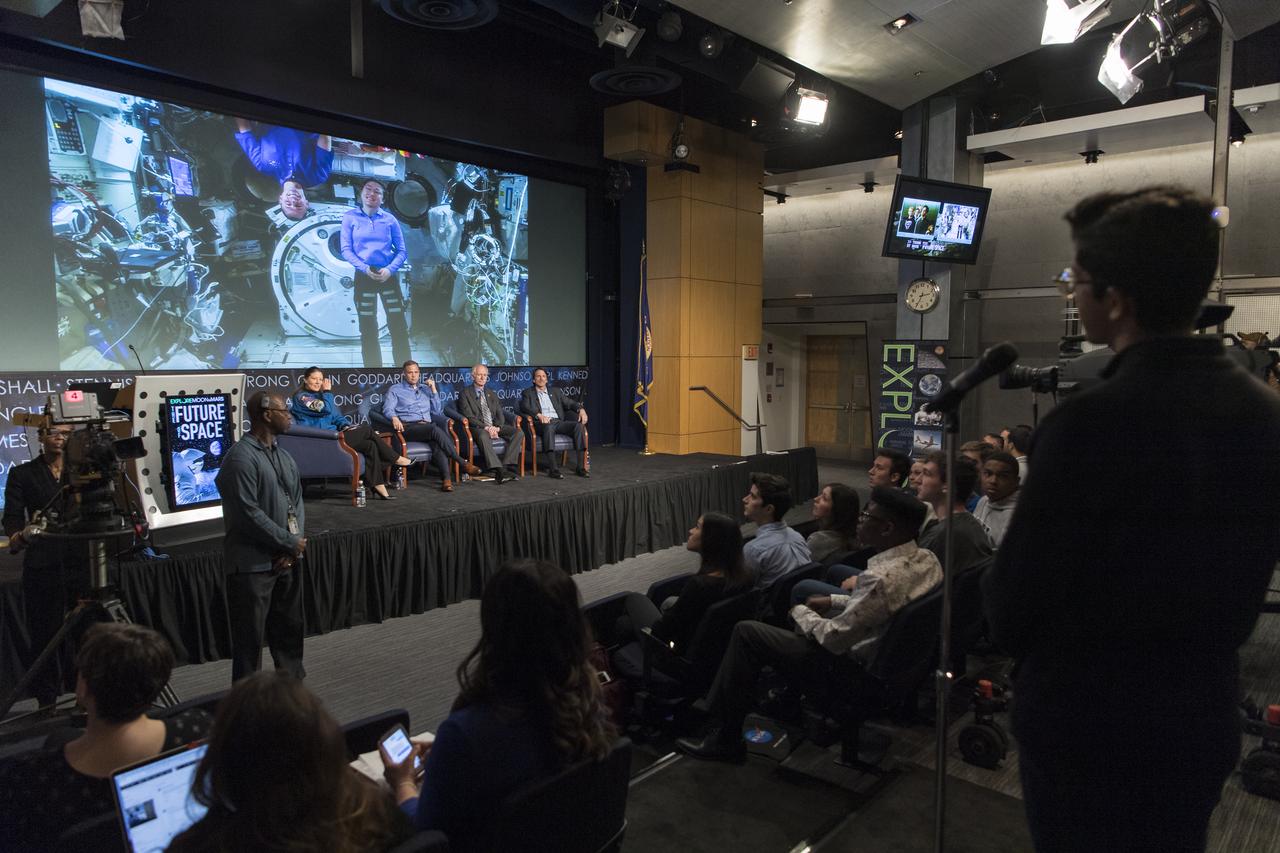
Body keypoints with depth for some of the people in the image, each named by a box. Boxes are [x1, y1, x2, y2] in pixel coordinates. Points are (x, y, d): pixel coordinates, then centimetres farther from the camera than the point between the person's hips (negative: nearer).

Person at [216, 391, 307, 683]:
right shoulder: (241, 458, -15)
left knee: (290, 628, 18)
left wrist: (294, 545, -3)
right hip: (253, 565, -8)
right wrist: (291, 542, -13)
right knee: (250, 637, 2)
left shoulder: (284, 456, 12)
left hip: (287, 560, 8)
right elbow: (249, 514, -20)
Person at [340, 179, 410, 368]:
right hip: (363, 277, 0)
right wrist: (365, 269, -17)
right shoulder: (350, 217, 1)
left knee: (399, 327, -2)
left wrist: (389, 270, -15)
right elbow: (346, 249, -2)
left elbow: (402, 251, 2)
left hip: (388, 276, 0)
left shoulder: (390, 220, 3)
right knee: (368, 331, 5)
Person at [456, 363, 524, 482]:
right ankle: (498, 470, -47)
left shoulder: (492, 395, 23)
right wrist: (486, 427, -19)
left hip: (495, 427, 5)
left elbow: (500, 415, 15)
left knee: (518, 433, -21)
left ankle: (507, 465, -28)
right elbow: (469, 417, -6)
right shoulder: (465, 395, 6)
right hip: (478, 428, -5)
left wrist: (497, 427, -8)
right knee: (483, 436, -41)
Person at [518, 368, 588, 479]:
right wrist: (539, 415, -21)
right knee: (549, 427, -40)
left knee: (578, 425, -25)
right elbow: (524, 407, -2)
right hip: (542, 424, -4)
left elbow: (570, 403, 18)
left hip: (558, 422, 4)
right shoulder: (528, 393, 16)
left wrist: (581, 409, -5)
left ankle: (580, 467, -28)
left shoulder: (556, 392, 27)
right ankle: (553, 469, -47)